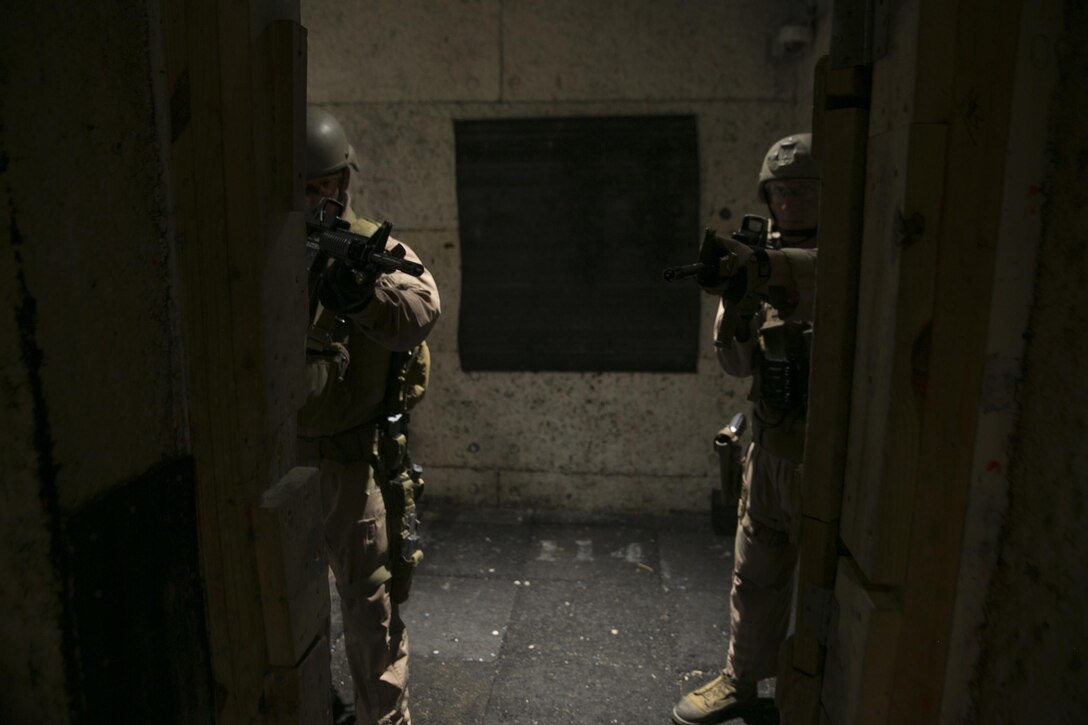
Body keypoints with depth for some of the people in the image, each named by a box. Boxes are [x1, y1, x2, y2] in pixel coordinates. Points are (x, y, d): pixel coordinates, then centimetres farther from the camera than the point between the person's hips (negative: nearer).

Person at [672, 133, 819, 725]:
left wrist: (760, 268, -42)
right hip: (773, 446, 5)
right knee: (756, 571, 15)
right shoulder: (766, 262, 7)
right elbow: (739, 362, 1)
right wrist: (737, 301, -15)